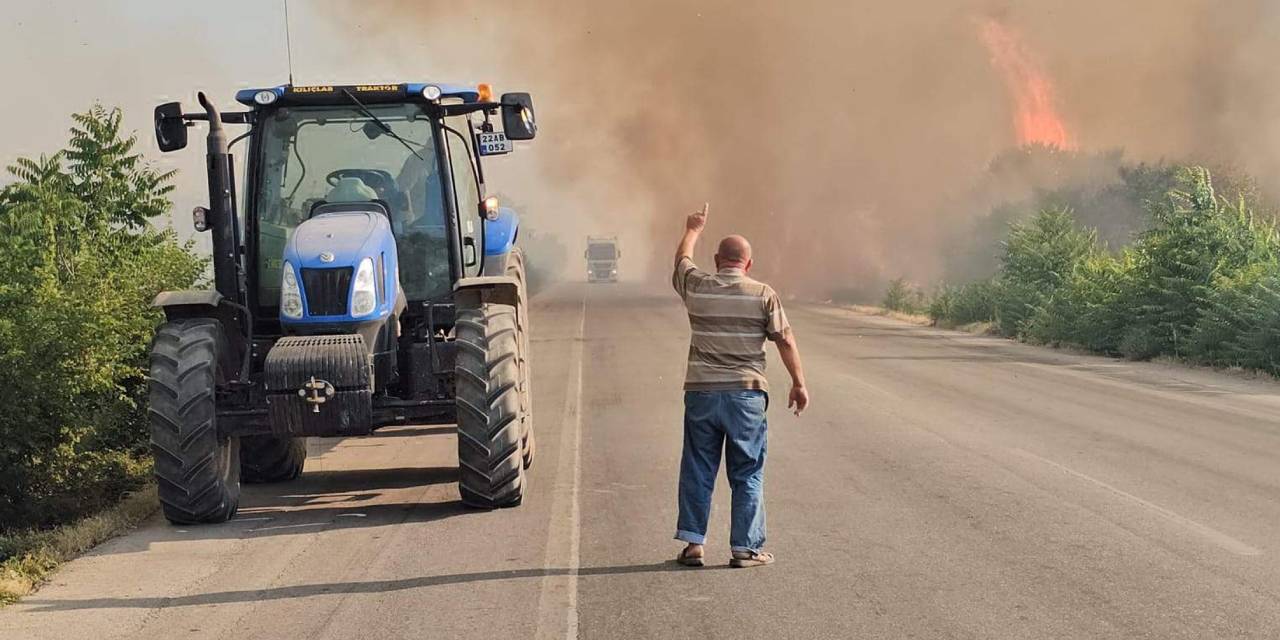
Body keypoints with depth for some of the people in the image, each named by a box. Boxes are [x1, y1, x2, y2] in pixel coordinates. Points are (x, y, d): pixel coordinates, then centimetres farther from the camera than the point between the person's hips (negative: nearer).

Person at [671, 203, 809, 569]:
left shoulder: (696, 287, 1)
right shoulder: (763, 295, -3)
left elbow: (682, 260, 23)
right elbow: (785, 340, -1)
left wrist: (693, 230, 42)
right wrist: (798, 384, 8)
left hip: (701, 392, 2)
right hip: (746, 394, -1)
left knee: (697, 470, 10)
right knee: (747, 473, 6)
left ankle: (693, 543, 10)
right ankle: (746, 548, 7)